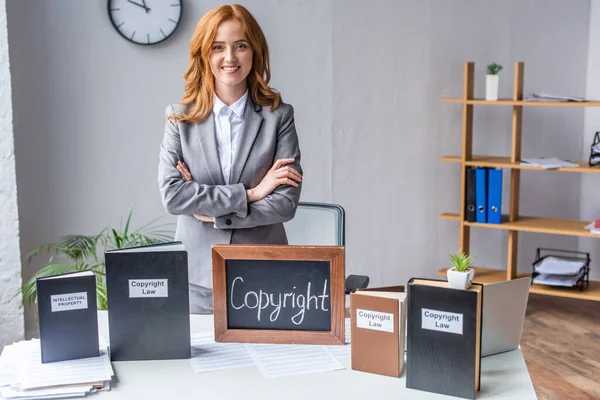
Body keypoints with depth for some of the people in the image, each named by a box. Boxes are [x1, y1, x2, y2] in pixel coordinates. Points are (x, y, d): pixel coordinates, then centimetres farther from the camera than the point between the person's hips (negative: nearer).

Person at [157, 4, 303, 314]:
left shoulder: (278, 116, -2)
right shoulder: (181, 117, 1)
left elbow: (286, 202, -8)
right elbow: (171, 195, -10)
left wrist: (212, 213, -11)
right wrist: (249, 193, -14)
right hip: (199, 276, 1)